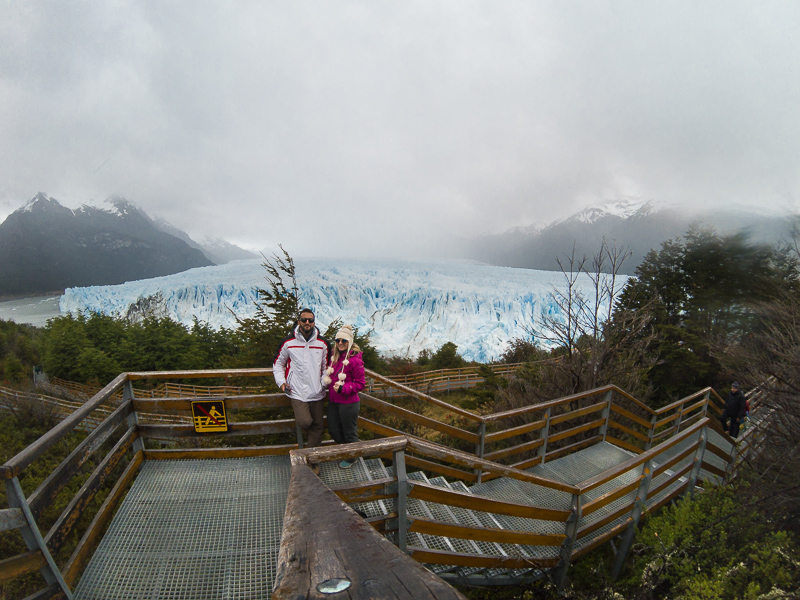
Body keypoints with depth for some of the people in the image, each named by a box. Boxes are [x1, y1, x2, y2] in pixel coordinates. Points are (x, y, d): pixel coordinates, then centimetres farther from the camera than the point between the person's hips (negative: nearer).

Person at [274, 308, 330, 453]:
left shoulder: (323, 344, 6)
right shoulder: (288, 343, 0)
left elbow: (326, 367, 17)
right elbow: (278, 364, 12)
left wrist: (325, 382, 0)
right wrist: (281, 382, -2)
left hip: (316, 392, 3)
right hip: (297, 392, -2)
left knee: (316, 425, 6)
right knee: (304, 422, -16)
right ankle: (307, 434, 19)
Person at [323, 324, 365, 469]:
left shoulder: (355, 359, -18)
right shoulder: (334, 357, 5)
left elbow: (360, 383, -15)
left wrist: (343, 388, -24)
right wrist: (328, 381, 7)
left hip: (348, 403, -7)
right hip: (333, 401, 8)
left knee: (349, 432, 9)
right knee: (333, 430, 18)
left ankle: (351, 458, 32)